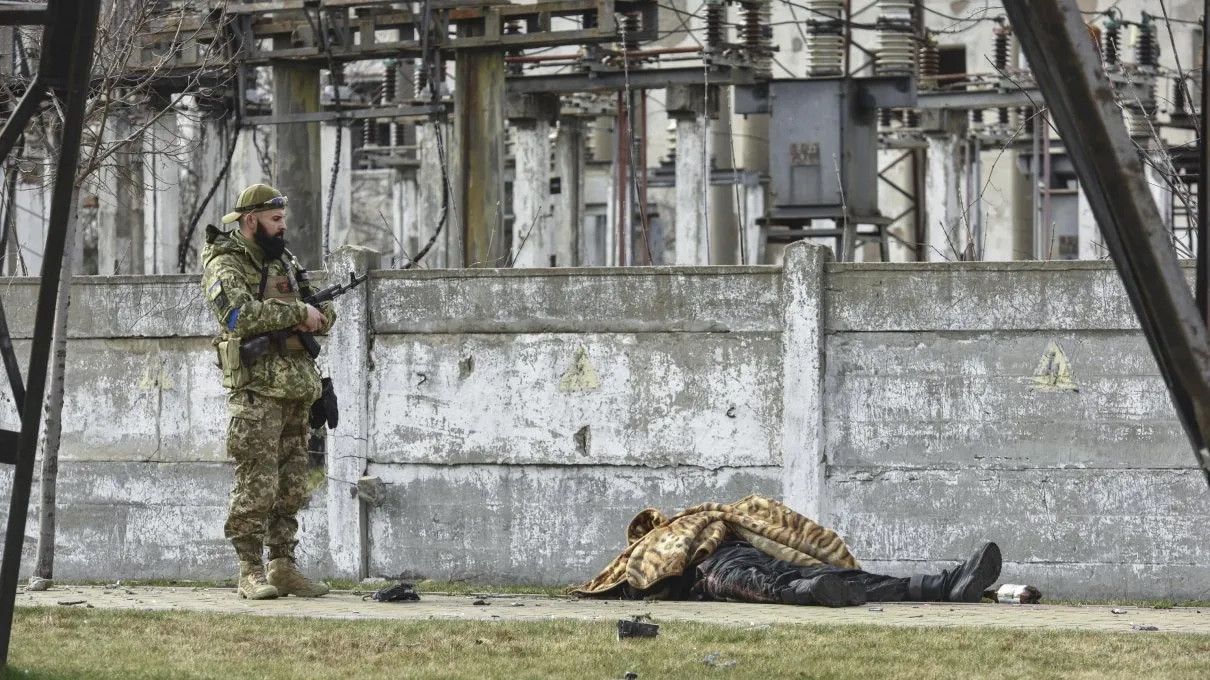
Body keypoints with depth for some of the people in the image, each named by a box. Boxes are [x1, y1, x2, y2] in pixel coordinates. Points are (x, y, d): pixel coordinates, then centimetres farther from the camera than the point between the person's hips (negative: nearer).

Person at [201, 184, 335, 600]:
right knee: (256, 484, -10)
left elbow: (323, 316, 20)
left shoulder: (284, 261, 19)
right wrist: (297, 312, -18)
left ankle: (283, 566, 12)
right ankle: (250, 572, -7)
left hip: (296, 391, 8)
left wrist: (320, 314, -4)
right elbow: (240, 314, -23)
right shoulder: (226, 265, -5)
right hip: (256, 390, -8)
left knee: (292, 486, 8)